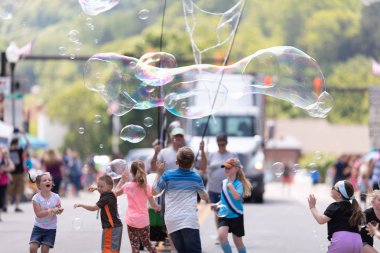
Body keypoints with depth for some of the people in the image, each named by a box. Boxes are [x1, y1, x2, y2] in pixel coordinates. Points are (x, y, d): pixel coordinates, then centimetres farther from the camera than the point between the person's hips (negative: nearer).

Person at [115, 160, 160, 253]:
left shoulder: (128, 186, -7)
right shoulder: (147, 187, -5)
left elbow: (116, 192, 13)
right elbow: (153, 205, 2)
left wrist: (122, 179, 19)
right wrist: (157, 207, 23)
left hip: (132, 221, -2)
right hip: (144, 221, 2)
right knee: (147, 243, 21)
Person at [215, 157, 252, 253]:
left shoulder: (238, 184, -13)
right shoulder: (224, 182, 5)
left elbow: (237, 197, -33)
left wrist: (230, 186, -38)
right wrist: (218, 204, 6)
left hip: (236, 217, -4)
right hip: (224, 216, 4)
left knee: (238, 241, 8)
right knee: (221, 235, -22)